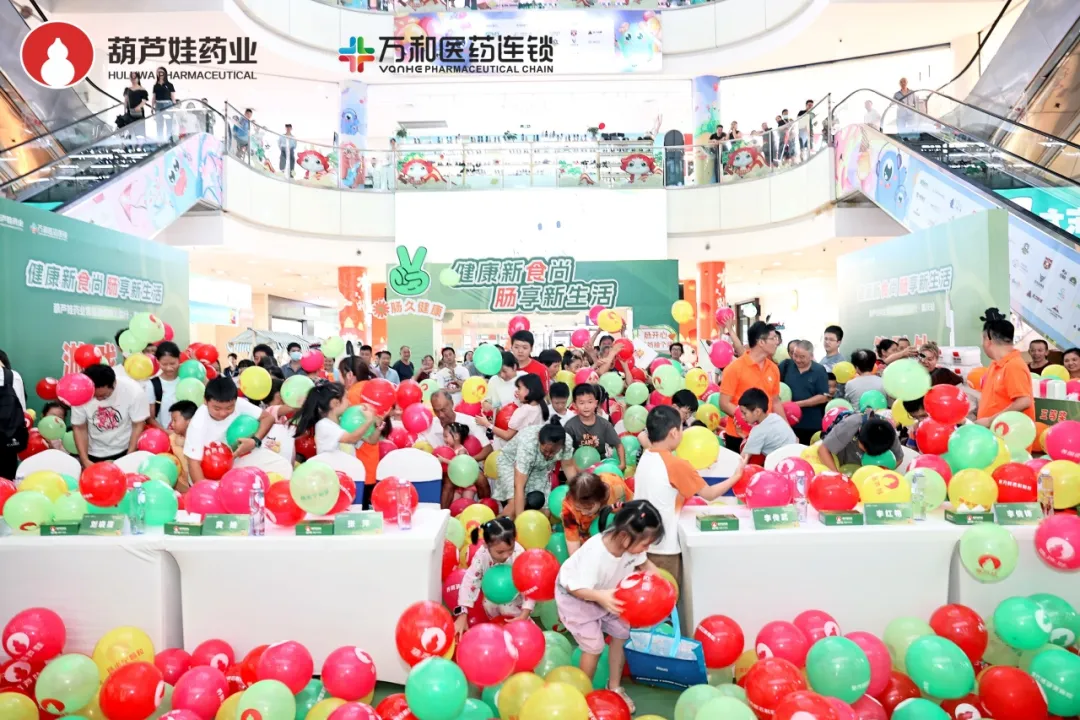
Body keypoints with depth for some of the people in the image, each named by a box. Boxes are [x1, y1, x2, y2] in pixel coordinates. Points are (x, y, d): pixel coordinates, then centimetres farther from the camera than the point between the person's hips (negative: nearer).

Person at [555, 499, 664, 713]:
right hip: (574, 596, -6)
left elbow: (644, 563, -4)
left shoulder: (630, 544, -24)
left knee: (621, 633, 7)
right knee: (594, 646, -4)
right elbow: (575, 587, -36)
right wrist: (600, 596, -53)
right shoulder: (594, 552, -43)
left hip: (607, 594, 7)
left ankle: (614, 686, 28)